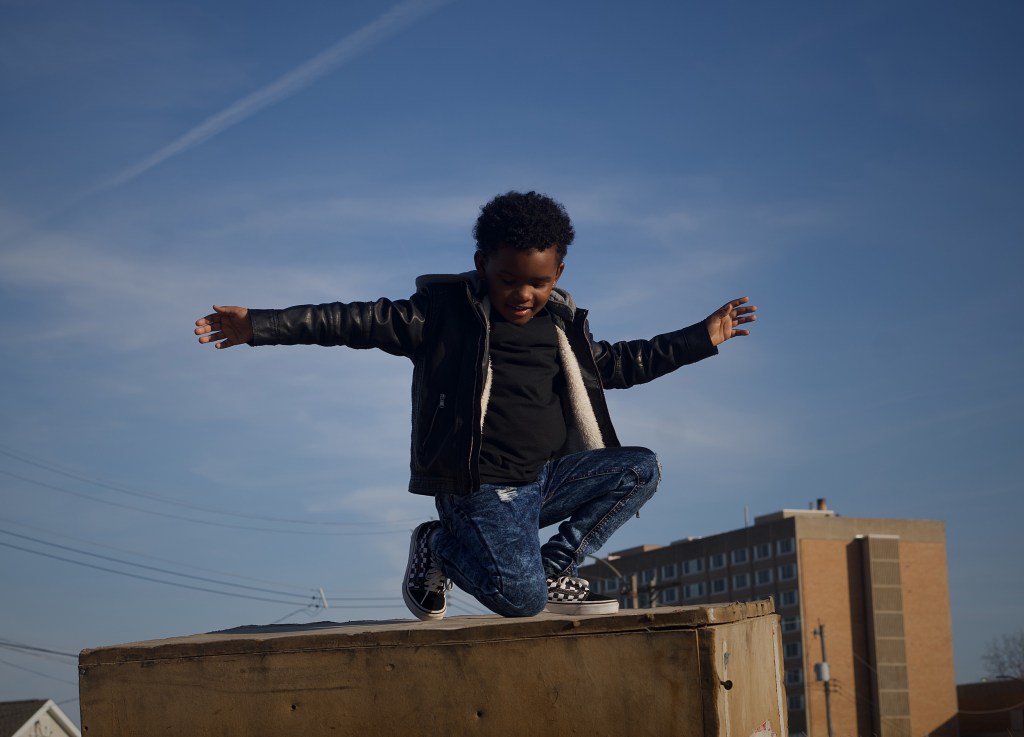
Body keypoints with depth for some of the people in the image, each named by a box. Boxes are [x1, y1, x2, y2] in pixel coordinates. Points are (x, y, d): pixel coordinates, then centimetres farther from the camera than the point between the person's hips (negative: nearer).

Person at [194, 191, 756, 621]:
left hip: (545, 476, 7)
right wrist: (259, 326, -14)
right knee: (520, 598, -24)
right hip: (480, 488, -7)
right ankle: (439, 548, 7)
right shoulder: (446, 312, -6)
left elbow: (616, 364, 25)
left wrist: (703, 338, 26)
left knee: (640, 470, -4)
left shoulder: (559, 324, 12)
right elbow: (361, 321, -10)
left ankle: (553, 570, 2)